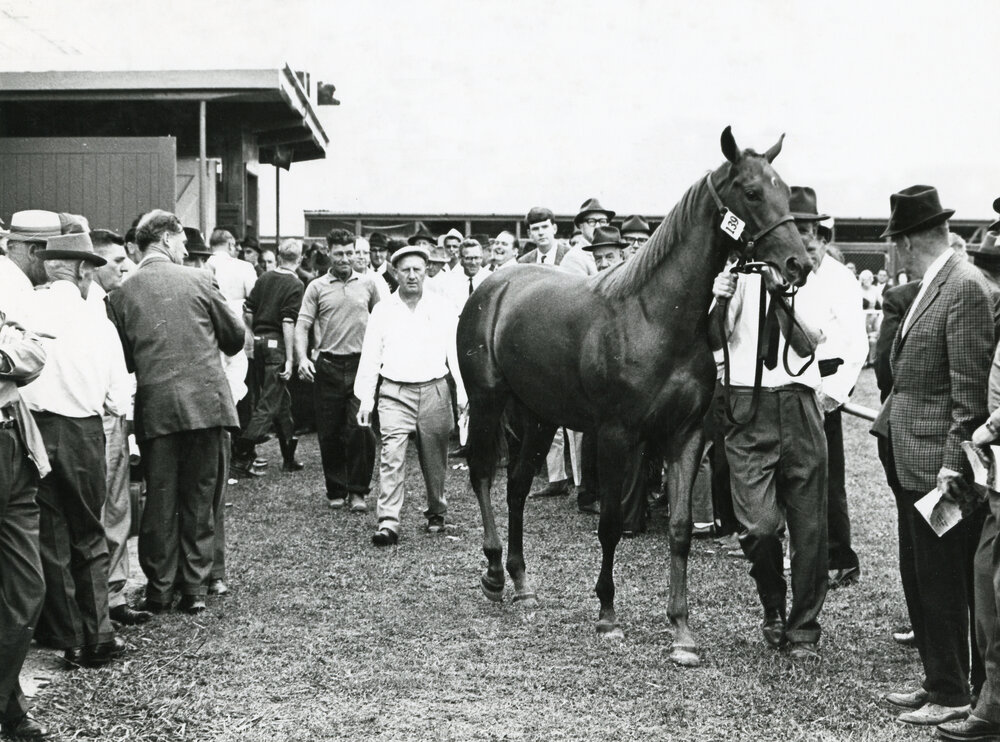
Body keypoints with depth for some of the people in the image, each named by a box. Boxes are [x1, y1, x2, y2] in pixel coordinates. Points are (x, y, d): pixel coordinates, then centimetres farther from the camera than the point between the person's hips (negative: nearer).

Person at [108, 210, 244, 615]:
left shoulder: (121, 294, 1)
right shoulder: (199, 279, -3)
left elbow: (124, 357, 5)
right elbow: (236, 337, 4)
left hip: (155, 407, 1)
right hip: (205, 401, -1)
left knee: (160, 501, 9)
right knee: (199, 498, 8)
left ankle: (159, 589, 13)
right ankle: (196, 588, 13)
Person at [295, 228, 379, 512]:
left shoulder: (368, 285, 8)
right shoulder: (317, 287, 4)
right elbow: (302, 325, -1)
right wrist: (302, 358, -16)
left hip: (361, 364, 0)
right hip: (328, 366, 0)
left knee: (360, 429, -8)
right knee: (329, 433, 5)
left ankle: (357, 491, 2)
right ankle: (336, 491, 18)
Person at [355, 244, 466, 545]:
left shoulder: (443, 308, 6)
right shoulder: (383, 310, 6)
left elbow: (456, 350, 5)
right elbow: (370, 356, 7)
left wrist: (463, 390, -5)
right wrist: (365, 399, 2)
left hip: (434, 390, 1)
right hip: (395, 393, -1)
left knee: (435, 460, 10)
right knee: (391, 456, -13)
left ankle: (436, 514, 29)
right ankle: (388, 523, -14)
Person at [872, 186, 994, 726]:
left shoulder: (964, 287, -16)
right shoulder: (927, 289, 13)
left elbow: (969, 386, -19)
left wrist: (952, 462, -21)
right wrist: (887, 420, 16)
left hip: (936, 462, -10)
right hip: (910, 459, 10)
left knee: (941, 582, 1)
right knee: (918, 578, 16)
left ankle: (952, 696, 13)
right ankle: (937, 681, 27)